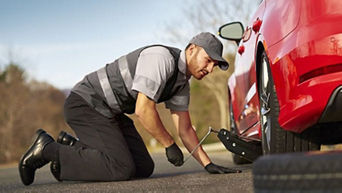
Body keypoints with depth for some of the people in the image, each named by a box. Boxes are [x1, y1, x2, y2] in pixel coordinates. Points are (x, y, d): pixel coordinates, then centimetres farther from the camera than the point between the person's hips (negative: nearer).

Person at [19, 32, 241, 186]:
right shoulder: (162, 58, -22)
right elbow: (143, 109, -27)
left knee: (144, 168, 4)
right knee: (121, 169, -22)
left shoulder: (182, 84, 9)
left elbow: (185, 129, 13)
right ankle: (47, 149, -9)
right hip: (85, 104, -10)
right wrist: (170, 145, -17)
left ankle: (72, 146, 15)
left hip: (111, 112, 10)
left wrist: (208, 164, 4)